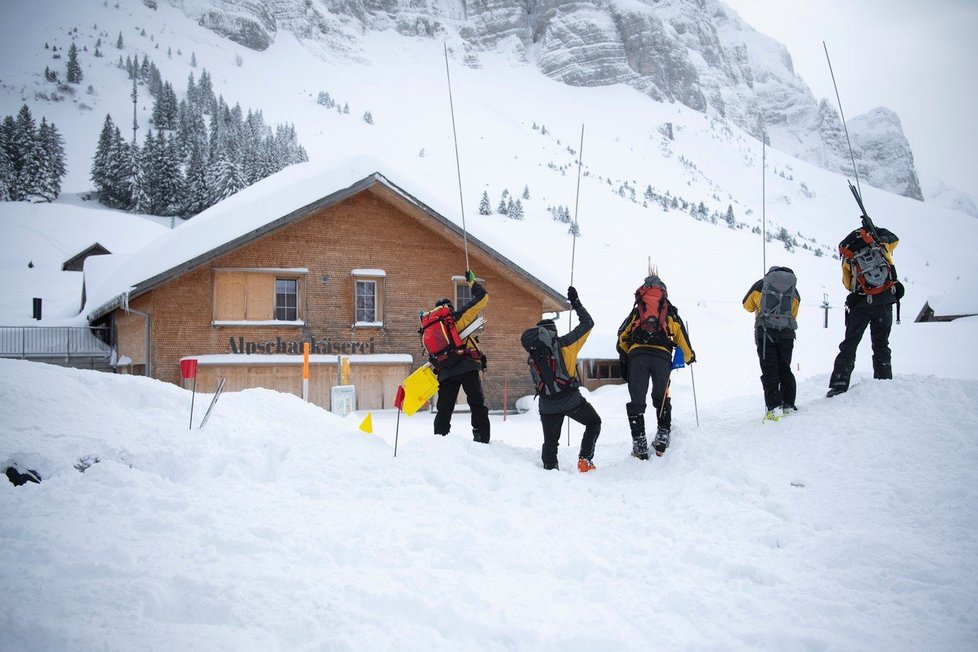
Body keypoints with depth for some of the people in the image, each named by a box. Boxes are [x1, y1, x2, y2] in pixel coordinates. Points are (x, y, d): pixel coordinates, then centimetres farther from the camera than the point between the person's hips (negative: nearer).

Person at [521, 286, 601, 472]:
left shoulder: (531, 357, 10)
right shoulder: (563, 343, -3)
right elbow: (587, 323, 3)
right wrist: (576, 304, 12)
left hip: (547, 406, 3)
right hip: (571, 400, -3)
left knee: (550, 442, 17)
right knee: (594, 423, 18)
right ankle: (585, 460, 5)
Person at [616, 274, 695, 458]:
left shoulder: (636, 312, 26)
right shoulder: (671, 313, 23)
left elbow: (622, 337, 19)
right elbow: (681, 337, 17)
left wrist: (624, 360, 23)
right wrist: (689, 356, 32)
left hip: (637, 355, 0)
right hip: (662, 356, 0)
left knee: (636, 401, 3)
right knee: (661, 398, 20)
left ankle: (639, 443, -4)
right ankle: (663, 434, 9)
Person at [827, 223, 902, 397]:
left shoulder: (848, 259, 0)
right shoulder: (882, 246, 1)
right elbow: (894, 239, 24)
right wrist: (873, 229, 30)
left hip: (861, 305, -1)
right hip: (885, 303, 1)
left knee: (849, 345, 3)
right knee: (881, 345, 12)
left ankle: (839, 384, -7)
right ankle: (884, 381, 9)